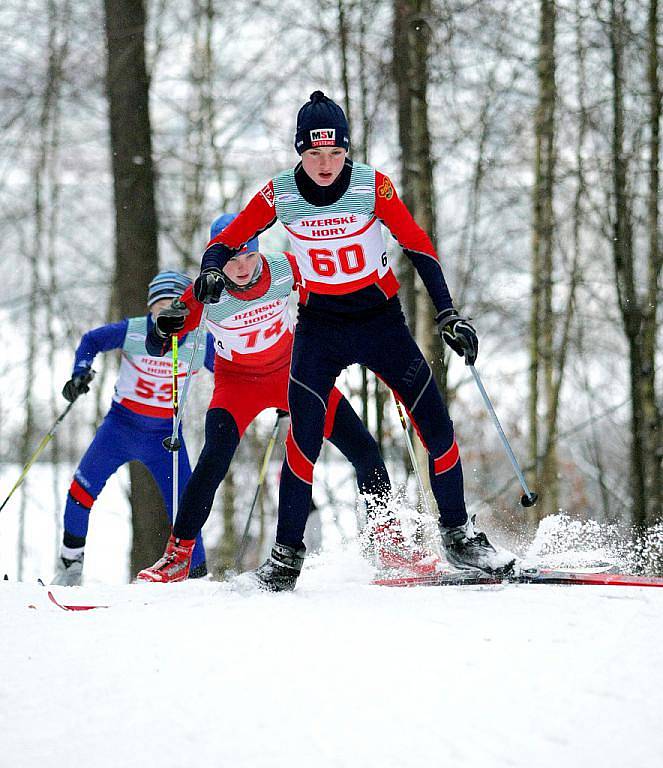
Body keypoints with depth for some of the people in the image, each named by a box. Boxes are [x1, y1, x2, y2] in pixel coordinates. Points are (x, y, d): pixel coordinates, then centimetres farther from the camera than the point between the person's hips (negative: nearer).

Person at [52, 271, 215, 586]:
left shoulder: (200, 344, -13)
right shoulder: (132, 332, -15)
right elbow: (91, 341, 1)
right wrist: (80, 373, -14)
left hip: (165, 436, 0)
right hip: (120, 425, 0)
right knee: (83, 490, -1)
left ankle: (196, 578, 6)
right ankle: (70, 561, 21)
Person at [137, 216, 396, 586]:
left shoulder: (283, 269, -21)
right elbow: (156, 348, -23)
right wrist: (166, 327, -42)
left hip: (292, 371, 2)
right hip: (237, 384, -2)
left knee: (365, 452, -5)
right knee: (213, 462, -24)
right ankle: (178, 556, -11)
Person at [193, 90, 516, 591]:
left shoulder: (372, 186, -13)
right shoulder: (279, 194, -10)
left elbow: (419, 246, -7)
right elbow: (226, 242, -2)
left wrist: (448, 315, -12)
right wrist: (213, 271, -25)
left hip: (381, 319, 0)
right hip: (319, 326, 0)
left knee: (436, 424, -5)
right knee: (305, 436, -18)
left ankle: (458, 535, 13)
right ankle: (287, 554, -8)